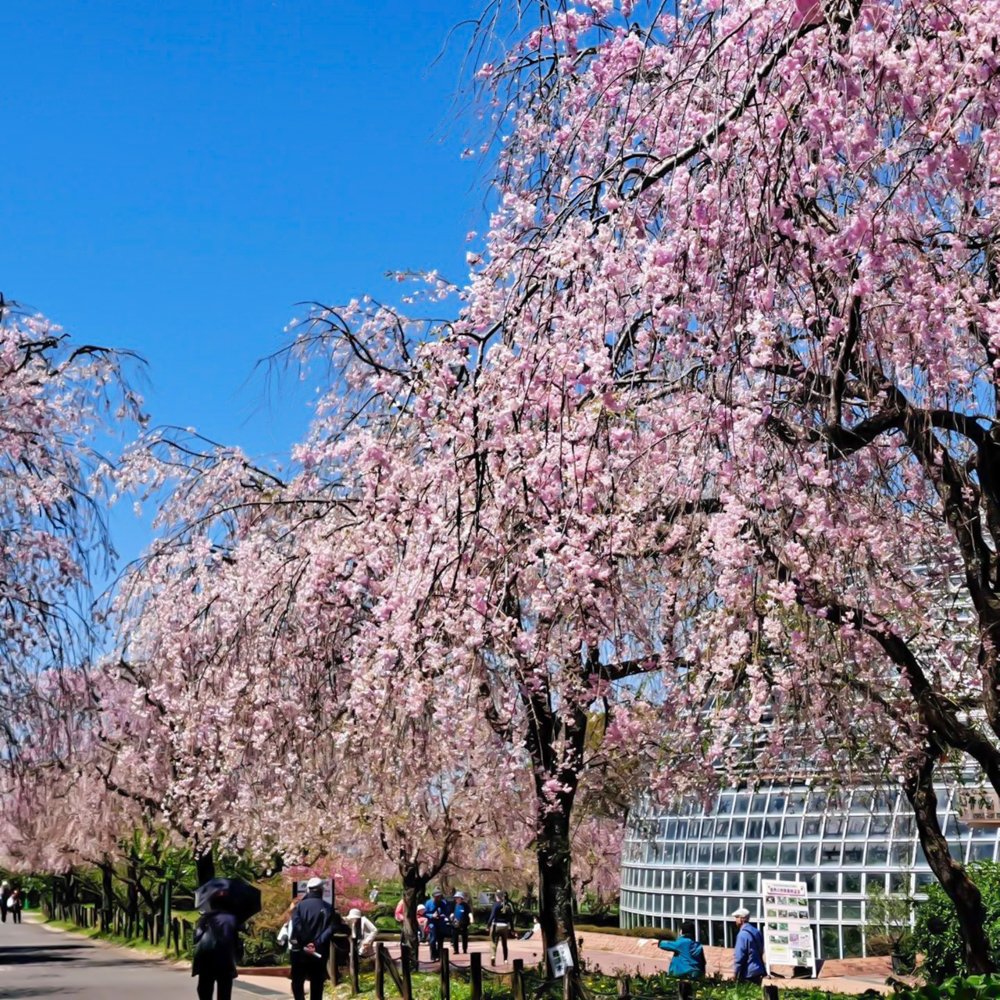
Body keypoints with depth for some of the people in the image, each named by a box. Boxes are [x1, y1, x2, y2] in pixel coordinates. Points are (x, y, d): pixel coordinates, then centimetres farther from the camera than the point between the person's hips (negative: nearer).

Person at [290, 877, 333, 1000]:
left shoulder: (300, 906, -2)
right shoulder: (328, 908, 2)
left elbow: (296, 927, -13)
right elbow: (330, 929, -9)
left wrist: (304, 943, -9)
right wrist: (317, 944, -13)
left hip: (301, 951, -1)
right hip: (320, 951, 1)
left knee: (297, 982, 10)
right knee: (317, 984, 10)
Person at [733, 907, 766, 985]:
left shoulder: (742, 934, -16)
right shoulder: (757, 932, 11)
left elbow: (739, 957, -17)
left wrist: (736, 972, -7)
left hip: (748, 974, -8)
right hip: (759, 971, 8)